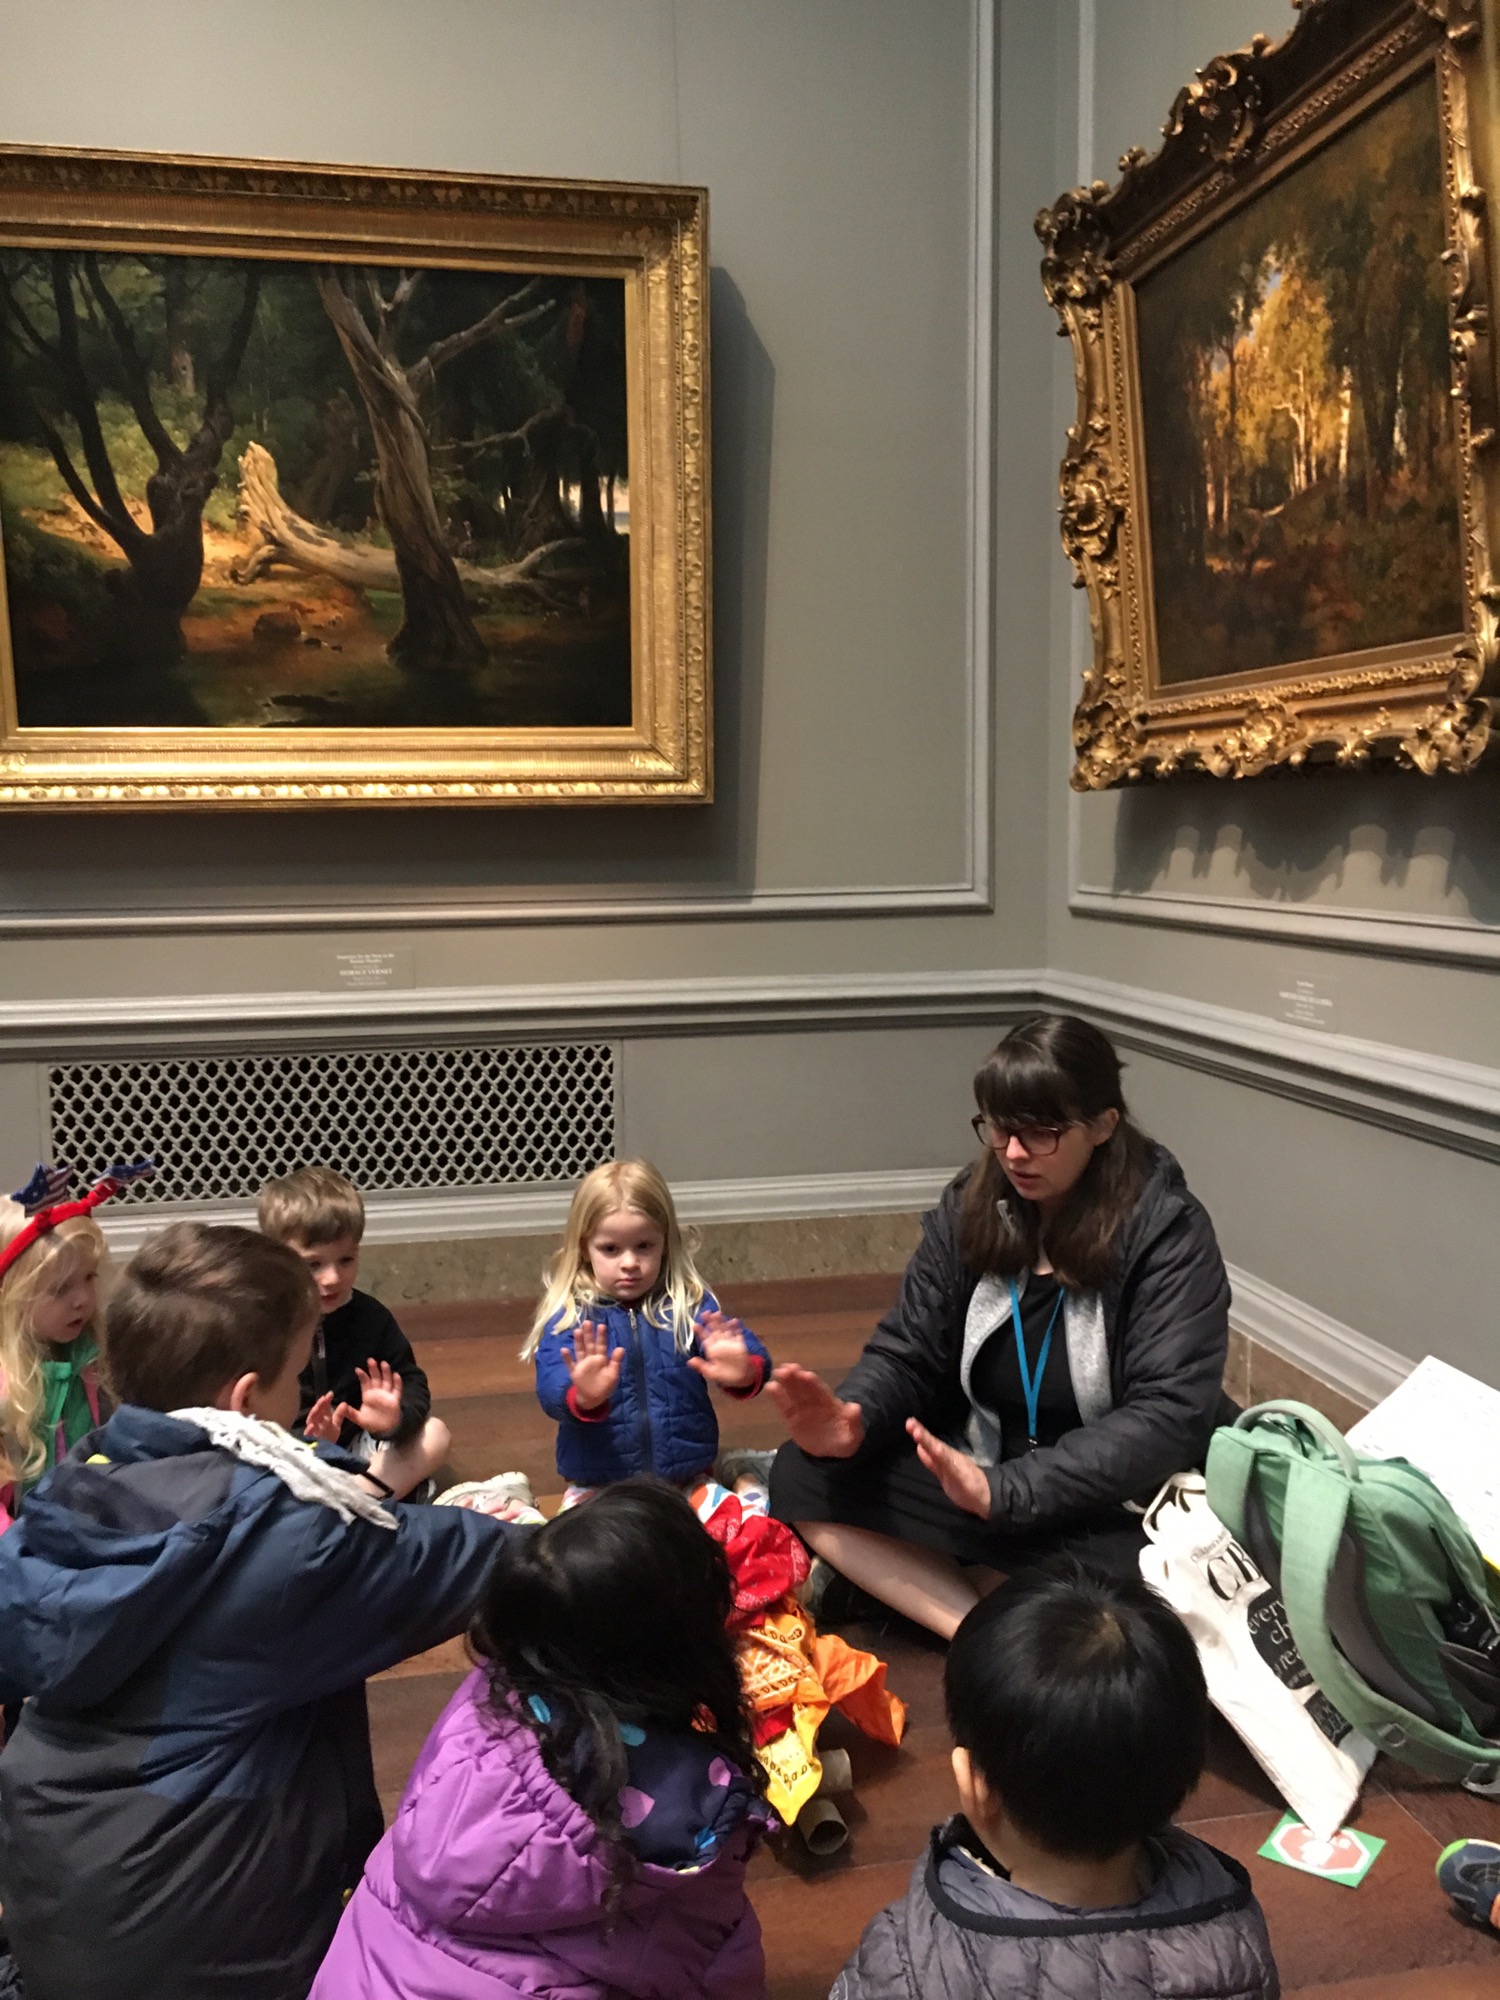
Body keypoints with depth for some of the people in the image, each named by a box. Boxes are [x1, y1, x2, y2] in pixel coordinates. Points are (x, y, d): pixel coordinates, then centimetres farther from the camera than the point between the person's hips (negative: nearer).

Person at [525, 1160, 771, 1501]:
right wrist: (583, 1397, -40)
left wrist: (744, 1372, -33)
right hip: (597, 1487, -1)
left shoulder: (689, 1303, 3)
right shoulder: (569, 1317, -2)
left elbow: (751, 1355, -8)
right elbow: (551, 1389, -17)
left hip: (686, 1480, 1)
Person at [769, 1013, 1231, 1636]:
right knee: (800, 1478, -15)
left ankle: (907, 1582, -16)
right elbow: (907, 1352, 0)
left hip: (1111, 1510, -4)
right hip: (972, 1477, 5)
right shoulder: (969, 1206, -1)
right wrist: (852, 1420, -24)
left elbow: (1169, 1415, -21)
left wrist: (1005, 1491, -32)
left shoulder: (1167, 1232, -14)